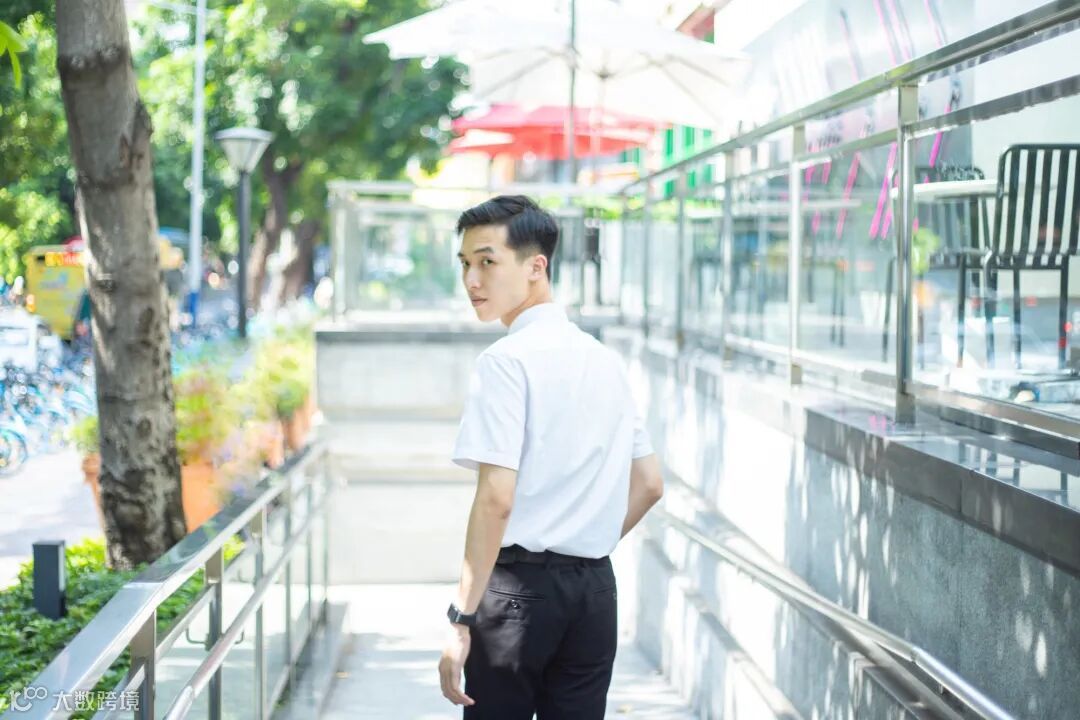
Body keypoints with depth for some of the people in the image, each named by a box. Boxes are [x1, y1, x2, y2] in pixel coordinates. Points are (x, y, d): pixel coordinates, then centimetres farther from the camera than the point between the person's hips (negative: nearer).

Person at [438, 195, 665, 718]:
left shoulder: (506, 360, -10)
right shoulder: (604, 360, 12)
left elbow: (496, 498, -18)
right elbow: (648, 485, 17)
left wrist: (461, 618, -16)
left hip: (520, 583, -7)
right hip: (596, 587, 7)